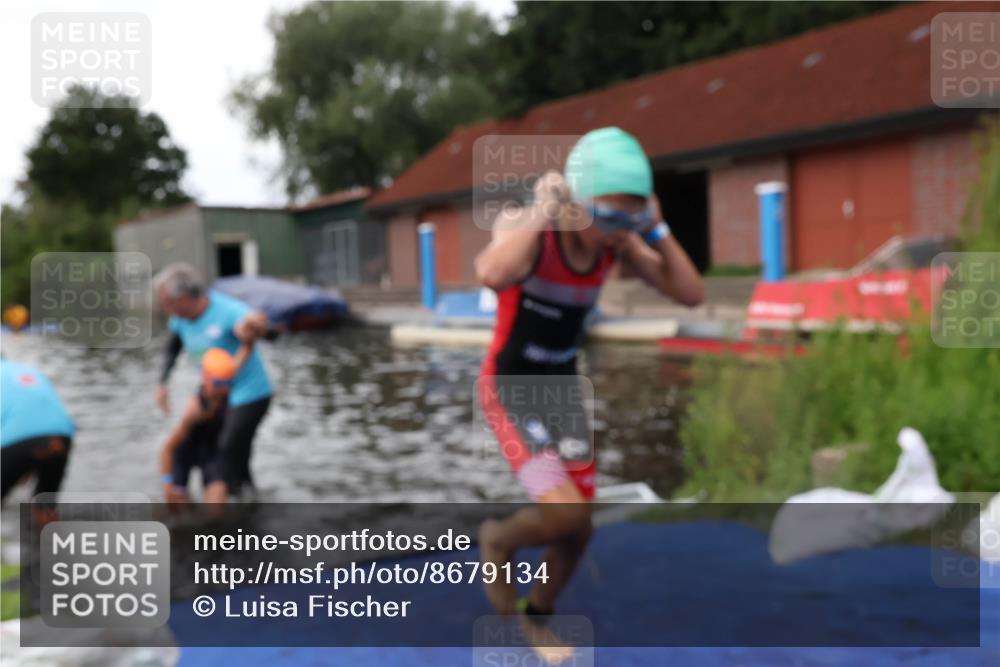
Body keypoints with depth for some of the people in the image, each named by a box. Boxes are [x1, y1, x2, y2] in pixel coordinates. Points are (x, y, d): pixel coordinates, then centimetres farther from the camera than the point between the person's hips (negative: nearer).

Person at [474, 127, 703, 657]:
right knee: (566, 515, -22)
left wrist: (654, 228, -20)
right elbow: (492, 276, -48)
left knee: (578, 532, 10)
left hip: (562, 390, 6)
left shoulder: (618, 241, -8)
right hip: (509, 390, -6)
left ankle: (536, 617, 38)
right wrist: (542, 214, -36)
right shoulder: (523, 226, -24)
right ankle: (498, 539, 12)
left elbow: (691, 294, -12)